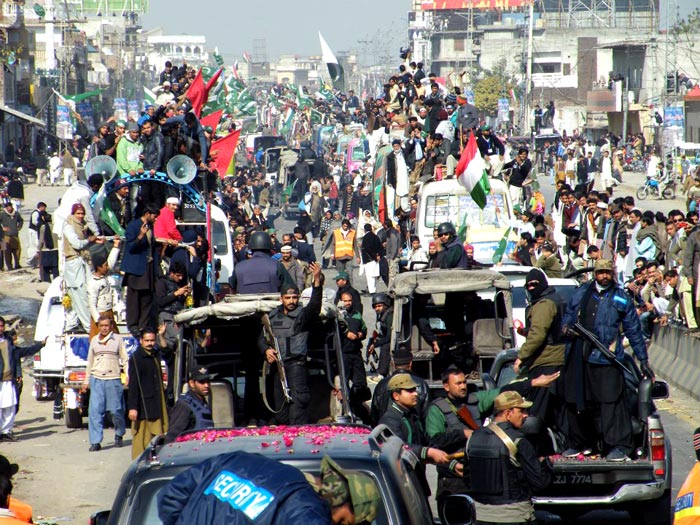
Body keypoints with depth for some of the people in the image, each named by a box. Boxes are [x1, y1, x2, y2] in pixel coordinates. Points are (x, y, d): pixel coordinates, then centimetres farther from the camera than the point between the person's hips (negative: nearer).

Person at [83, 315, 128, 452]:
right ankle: (95, 442, -6)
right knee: (95, 410, -7)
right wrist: (86, 381, 19)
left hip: (113, 379, -2)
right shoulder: (94, 340, 14)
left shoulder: (117, 339, 5)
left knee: (116, 410, 1)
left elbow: (125, 359, 5)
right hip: (96, 380, 2)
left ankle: (119, 435, 26)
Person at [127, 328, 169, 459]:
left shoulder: (155, 356, 14)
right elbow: (133, 384, -15)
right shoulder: (136, 358, -9)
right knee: (141, 438, -6)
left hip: (156, 404, 7)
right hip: (143, 406, -7)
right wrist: (132, 407, -19)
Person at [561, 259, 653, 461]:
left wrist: (643, 360, 8)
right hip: (578, 357, 4)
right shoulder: (580, 294, 14)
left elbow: (634, 331, 8)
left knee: (611, 403, -11)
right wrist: (566, 328, 1)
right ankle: (579, 443, 25)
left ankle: (620, 446, -8)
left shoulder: (621, 298, 5)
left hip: (606, 360, -4)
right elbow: (568, 315, 25)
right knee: (574, 403, 10)